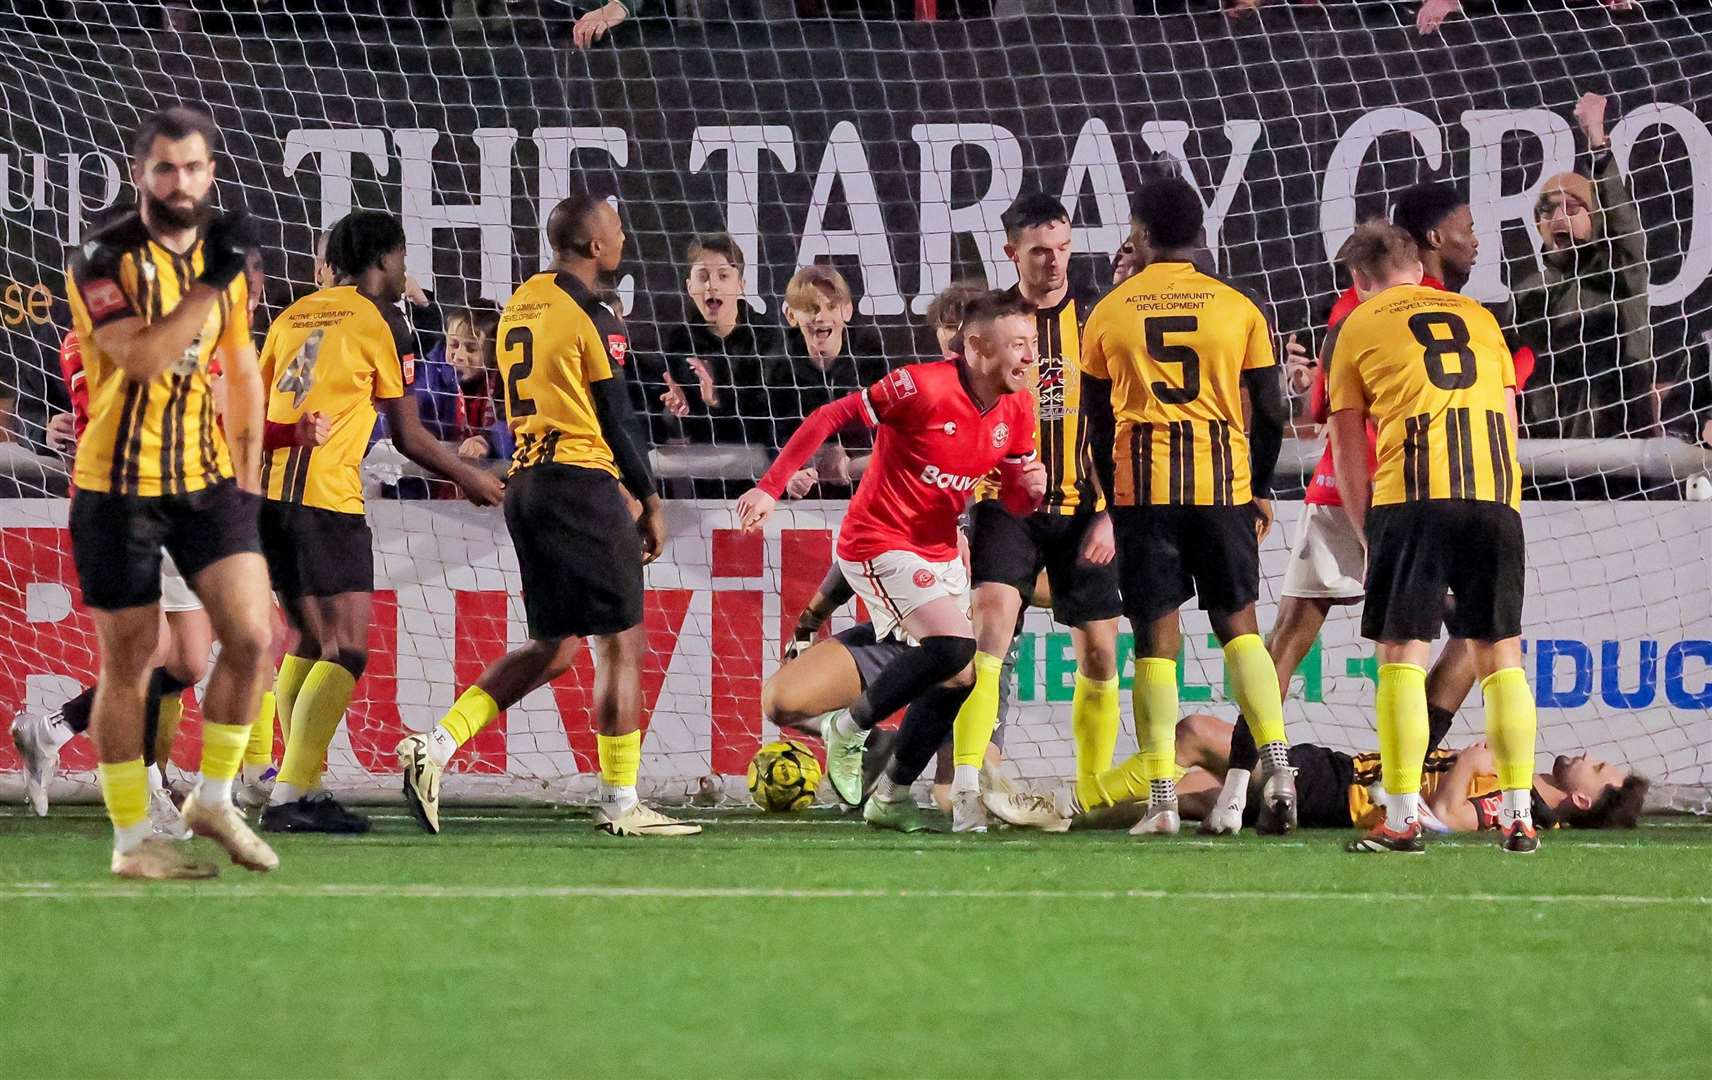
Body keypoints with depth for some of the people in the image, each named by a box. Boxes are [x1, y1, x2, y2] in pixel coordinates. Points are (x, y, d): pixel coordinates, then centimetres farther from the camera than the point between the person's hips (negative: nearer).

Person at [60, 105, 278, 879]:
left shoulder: (224, 254, 7)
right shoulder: (103, 262, -11)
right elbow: (142, 358, -26)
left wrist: (247, 477, 13)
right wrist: (208, 285, -28)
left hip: (208, 478, 5)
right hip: (121, 488, -5)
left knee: (251, 634, -10)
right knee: (129, 661, 1)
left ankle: (213, 801, 8)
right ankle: (131, 840, 10)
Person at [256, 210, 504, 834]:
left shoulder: (293, 316, 17)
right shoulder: (379, 322, -1)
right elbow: (408, 437, 0)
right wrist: (468, 478, 14)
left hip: (268, 493, 8)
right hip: (326, 497, -8)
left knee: (307, 643, 16)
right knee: (346, 652, -7)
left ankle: (305, 789, 15)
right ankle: (290, 796, -16)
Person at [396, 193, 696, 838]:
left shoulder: (520, 304, 15)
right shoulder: (589, 316, -10)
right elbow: (614, 419, -8)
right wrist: (650, 501, 2)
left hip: (526, 482, 8)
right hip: (584, 483, -8)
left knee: (554, 648, 13)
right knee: (621, 642, -1)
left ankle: (435, 747, -1)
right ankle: (622, 804, 0)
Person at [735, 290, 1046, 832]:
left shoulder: (1016, 410, 0)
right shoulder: (925, 386, -22)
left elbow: (1014, 502, 8)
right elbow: (829, 418, -17)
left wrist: (1031, 488, -17)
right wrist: (770, 488, -20)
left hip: (938, 552, 8)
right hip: (881, 543, -8)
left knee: (958, 676, 7)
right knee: (954, 646, -24)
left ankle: (890, 798, 21)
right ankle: (849, 730, -4)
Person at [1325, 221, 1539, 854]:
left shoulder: (1357, 328, 13)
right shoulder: (1477, 316, 23)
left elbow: (1347, 451, 12)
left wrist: (1368, 533, 19)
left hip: (1414, 493, -3)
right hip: (1495, 492, 3)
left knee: (1403, 652, 0)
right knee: (1500, 653, 8)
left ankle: (1402, 818, -6)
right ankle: (1519, 817, 4)